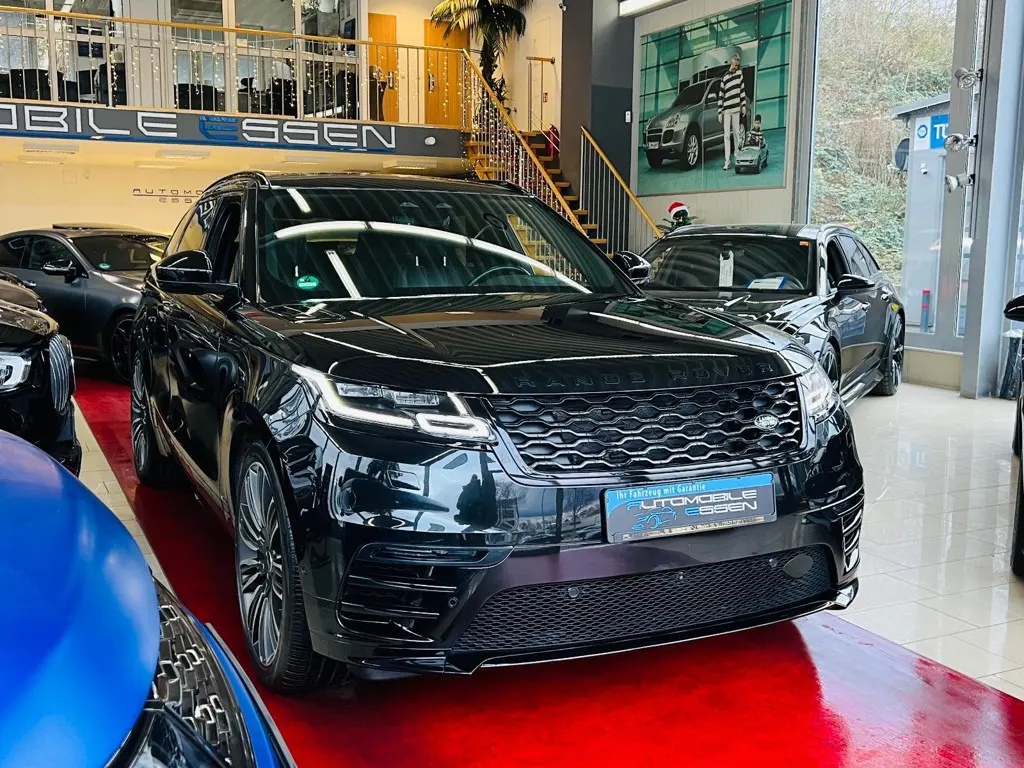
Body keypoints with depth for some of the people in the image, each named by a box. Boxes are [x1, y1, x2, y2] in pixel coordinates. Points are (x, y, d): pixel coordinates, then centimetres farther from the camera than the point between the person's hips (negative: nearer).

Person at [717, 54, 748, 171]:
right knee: (727, 136, -3)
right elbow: (720, 96, 3)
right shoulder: (724, 78, 2)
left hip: (736, 109, 1)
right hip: (726, 110, -1)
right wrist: (719, 112, -1)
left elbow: (742, 89, 9)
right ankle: (727, 161, -5)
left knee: (737, 133, 8)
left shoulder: (739, 73, 6)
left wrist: (744, 105, 4)